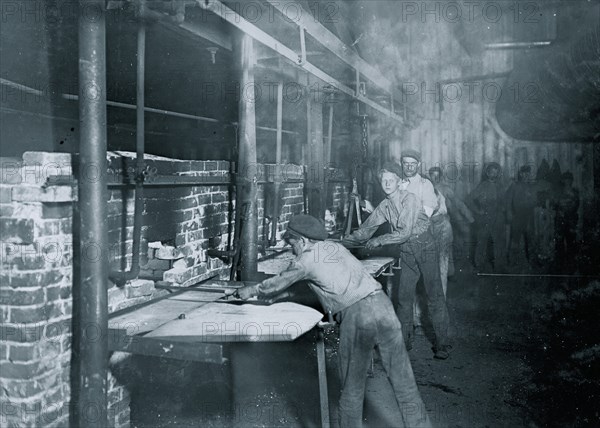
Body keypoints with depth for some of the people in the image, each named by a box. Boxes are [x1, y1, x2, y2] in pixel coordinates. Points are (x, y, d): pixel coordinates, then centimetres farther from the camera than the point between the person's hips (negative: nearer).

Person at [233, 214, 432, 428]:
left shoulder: (307, 260, 3)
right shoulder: (336, 247, 22)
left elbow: (277, 285, 15)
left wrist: (251, 291, 35)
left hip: (356, 316, -6)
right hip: (381, 303, 6)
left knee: (352, 388, 10)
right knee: (402, 380, 10)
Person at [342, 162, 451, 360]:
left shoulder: (409, 199, -19)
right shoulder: (384, 206, 2)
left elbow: (404, 232, -24)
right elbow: (366, 229, 9)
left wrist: (379, 240, -18)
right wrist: (344, 241, 3)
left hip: (425, 248, -6)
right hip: (407, 252, 6)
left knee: (434, 297, -4)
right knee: (404, 296, 5)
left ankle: (442, 344, 3)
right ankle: (404, 340, 16)